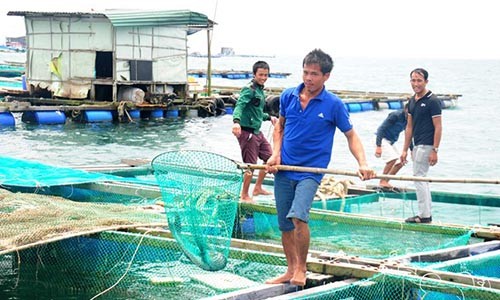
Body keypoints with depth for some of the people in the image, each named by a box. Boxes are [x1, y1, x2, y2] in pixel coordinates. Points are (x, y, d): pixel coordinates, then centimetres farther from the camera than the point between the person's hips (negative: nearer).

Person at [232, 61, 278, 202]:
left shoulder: (260, 91, 14)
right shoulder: (249, 90, -15)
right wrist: (236, 121, -47)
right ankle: (244, 196, 9)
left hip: (257, 132, 10)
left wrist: (269, 117, 22)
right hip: (247, 132, -10)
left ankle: (258, 188, 28)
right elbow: (239, 105, -31)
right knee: (250, 165, -5)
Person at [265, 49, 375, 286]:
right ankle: (291, 270, 27)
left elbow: (351, 135, 1)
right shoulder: (288, 96, 3)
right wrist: (276, 154, 2)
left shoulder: (334, 104, -6)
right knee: (284, 225, 9)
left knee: (298, 217, -24)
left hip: (311, 171, -4)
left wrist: (363, 164, -14)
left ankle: (301, 269, -5)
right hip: (284, 169, 4)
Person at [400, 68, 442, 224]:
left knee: (419, 178, -8)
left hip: (426, 146, -9)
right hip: (417, 145, 9)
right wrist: (405, 150, 14)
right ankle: (427, 214, 20)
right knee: (422, 180, 12)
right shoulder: (412, 101, 12)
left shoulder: (432, 101, -12)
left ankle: (424, 215, -3)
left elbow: (438, 127, -14)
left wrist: (435, 151, -19)